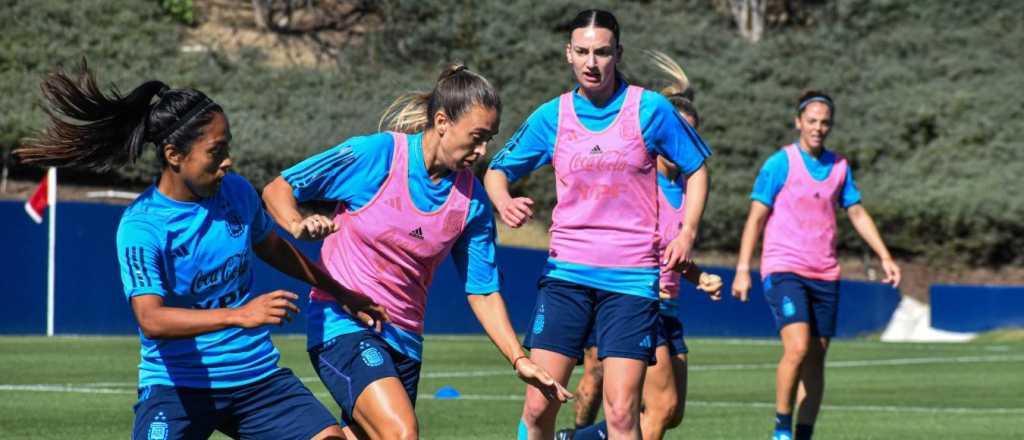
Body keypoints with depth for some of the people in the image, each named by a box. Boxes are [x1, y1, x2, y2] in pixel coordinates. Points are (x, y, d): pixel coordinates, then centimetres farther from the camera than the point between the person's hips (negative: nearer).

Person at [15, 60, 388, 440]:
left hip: (257, 375, 5)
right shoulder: (141, 226, -17)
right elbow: (150, 319, -30)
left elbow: (271, 248, 23)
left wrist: (341, 293, 31)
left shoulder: (238, 192, 1)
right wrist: (239, 315, -41)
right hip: (176, 385, -5)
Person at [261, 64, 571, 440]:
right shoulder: (373, 155, -11)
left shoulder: (473, 200, 1)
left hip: (404, 339, 6)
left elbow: (482, 290, 9)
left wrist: (518, 359, -1)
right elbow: (278, 189, -3)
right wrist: (299, 226, -24)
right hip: (342, 324, -6)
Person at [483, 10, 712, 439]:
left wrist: (687, 232, -3)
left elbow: (696, 168, 11)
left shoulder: (650, 109, -1)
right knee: (538, 405, -6)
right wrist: (505, 203, -9)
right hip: (566, 272, 2)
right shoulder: (551, 116, 4)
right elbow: (497, 170, 14)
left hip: (632, 277, -2)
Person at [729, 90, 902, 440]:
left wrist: (885, 257, 10)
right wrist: (742, 270, -10)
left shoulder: (839, 167, 10)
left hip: (825, 276, 5)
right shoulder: (780, 163, -4)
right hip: (784, 270, -5)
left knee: (816, 359, 5)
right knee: (797, 348, -21)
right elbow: (756, 218, -4)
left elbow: (858, 214, 19)